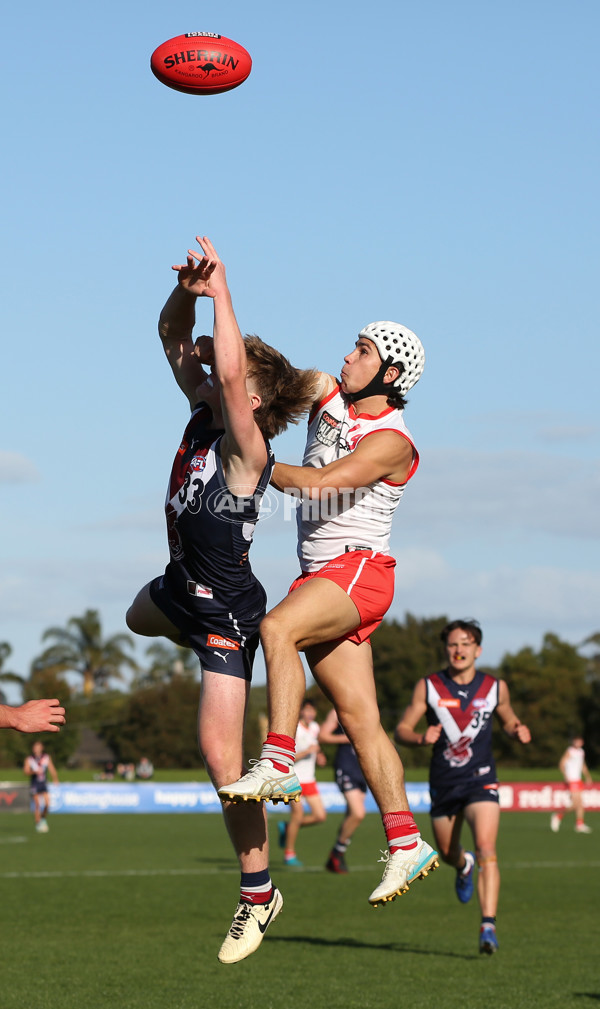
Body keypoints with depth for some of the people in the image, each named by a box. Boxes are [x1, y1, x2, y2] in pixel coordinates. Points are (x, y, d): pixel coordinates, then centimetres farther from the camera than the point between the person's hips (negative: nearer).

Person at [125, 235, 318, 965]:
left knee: (220, 756, -11)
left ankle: (258, 892, 0)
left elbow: (230, 371, -43)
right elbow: (174, 339, 2)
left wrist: (222, 293, -35)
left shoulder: (247, 448, -26)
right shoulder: (204, 414, -4)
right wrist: (187, 292, -18)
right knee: (140, 617, 42)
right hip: (184, 588, 9)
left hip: (224, 607, -9)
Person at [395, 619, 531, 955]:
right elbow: (401, 729, 0)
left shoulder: (495, 687, 0)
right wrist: (421, 738, -22)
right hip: (444, 784, 2)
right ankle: (464, 866, 55)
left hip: (481, 780, -2)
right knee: (448, 854, 16)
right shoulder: (428, 687, -2)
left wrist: (519, 731, -6)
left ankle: (489, 925, -25)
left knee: (486, 848, -22)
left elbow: (509, 719, 17)